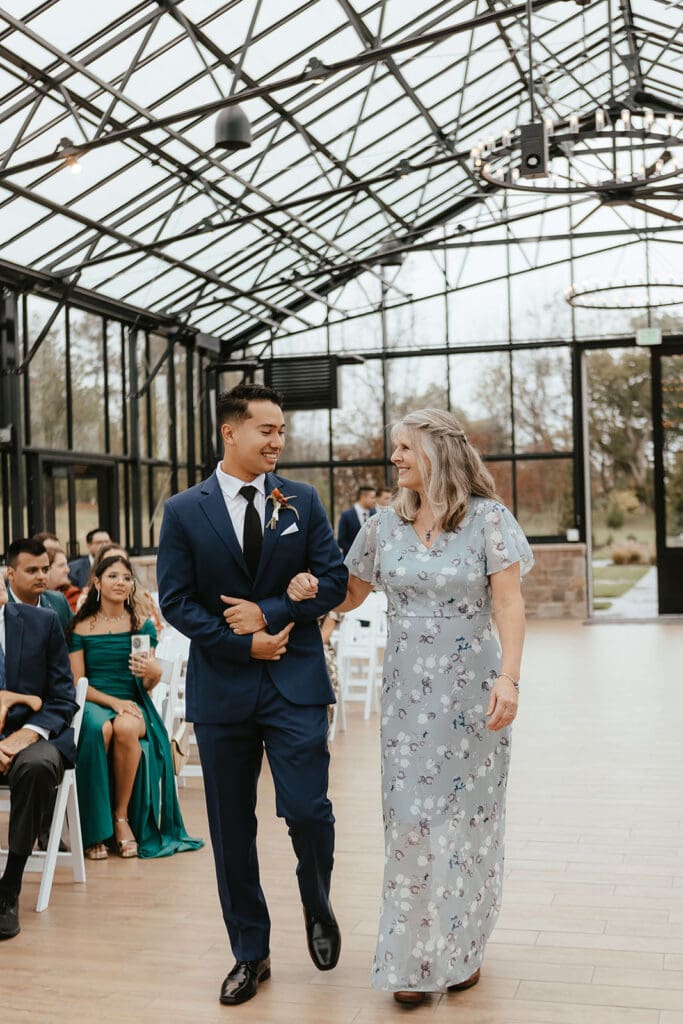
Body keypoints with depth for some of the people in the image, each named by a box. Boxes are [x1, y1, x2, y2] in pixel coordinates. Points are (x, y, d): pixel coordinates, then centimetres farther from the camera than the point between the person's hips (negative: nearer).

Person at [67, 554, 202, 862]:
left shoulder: (143, 626, 7)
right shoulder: (81, 628, 5)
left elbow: (147, 684, 5)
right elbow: (77, 682, 1)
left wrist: (154, 673, -20)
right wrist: (113, 701, -15)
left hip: (132, 704, 1)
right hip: (92, 702, 0)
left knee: (126, 728, -35)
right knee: (99, 729, -36)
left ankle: (122, 817, -16)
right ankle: (94, 832, -22)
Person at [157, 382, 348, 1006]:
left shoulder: (303, 501, 4)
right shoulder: (184, 512, 0)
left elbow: (333, 580, 0)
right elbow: (175, 600, -3)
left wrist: (268, 613, -12)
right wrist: (244, 645, -10)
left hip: (296, 682, 0)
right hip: (222, 687, 1)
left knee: (307, 810, -9)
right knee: (232, 829, 9)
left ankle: (317, 903, 25)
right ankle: (250, 954, 26)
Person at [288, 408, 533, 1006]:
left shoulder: (487, 518, -4)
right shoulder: (385, 526, 6)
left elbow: (508, 603, -9)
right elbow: (351, 593, 16)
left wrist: (508, 677, -19)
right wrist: (309, 592, -5)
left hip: (473, 688, -3)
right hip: (408, 693, 3)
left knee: (467, 816, 5)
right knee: (410, 818, 1)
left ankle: (461, 951, 23)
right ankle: (413, 958, 13)